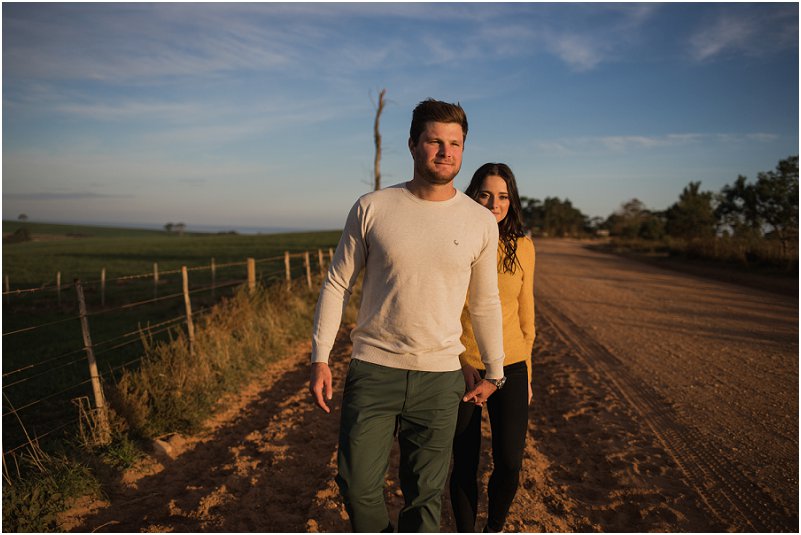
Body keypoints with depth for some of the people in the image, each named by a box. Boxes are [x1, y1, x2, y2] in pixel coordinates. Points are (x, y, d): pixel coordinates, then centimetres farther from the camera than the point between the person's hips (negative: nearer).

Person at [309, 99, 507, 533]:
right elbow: (337, 284, 2)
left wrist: (494, 372, 15)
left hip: (440, 376, 1)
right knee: (357, 484, 5)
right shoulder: (371, 208, -3)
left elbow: (485, 302, 10)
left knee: (426, 495, 11)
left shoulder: (480, 222, 0)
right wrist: (319, 357, -1)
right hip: (372, 369, 0)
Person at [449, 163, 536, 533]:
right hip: (460, 368, -1)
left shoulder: (523, 247, 2)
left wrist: (526, 374, 10)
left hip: (509, 367, 2)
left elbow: (525, 313, 8)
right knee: (464, 466, 8)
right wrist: (461, 362, -13)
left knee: (509, 464, -2)